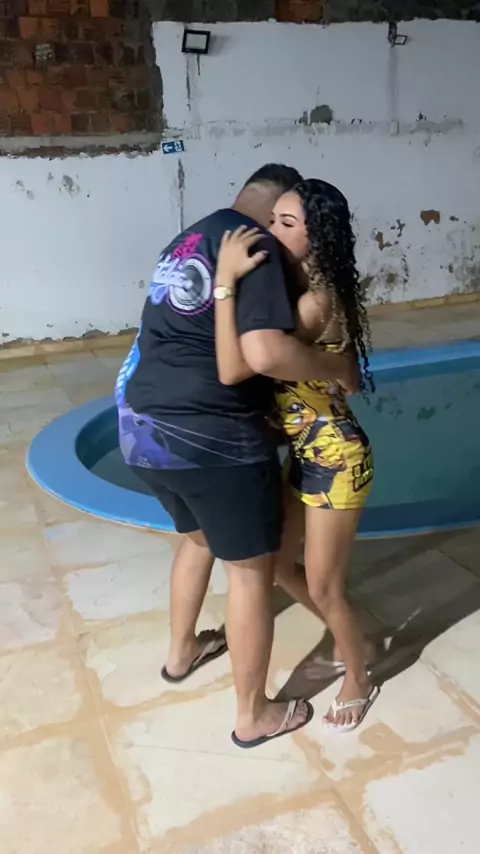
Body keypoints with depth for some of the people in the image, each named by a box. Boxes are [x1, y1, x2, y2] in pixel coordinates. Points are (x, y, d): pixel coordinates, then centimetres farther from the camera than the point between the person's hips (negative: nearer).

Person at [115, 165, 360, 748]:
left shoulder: (187, 239, 17)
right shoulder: (257, 247, -11)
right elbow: (265, 352, -25)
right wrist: (340, 368, -9)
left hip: (140, 427, 9)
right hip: (209, 437, -9)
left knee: (198, 537, 31)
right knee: (250, 569, 9)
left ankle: (181, 652, 50)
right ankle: (253, 716, 25)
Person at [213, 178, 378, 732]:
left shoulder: (317, 300, -25)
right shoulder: (293, 288, 3)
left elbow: (232, 370, -33)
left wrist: (227, 281, -31)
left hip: (336, 460, -9)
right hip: (305, 455, 9)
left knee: (324, 587, 6)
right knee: (279, 564, 20)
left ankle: (358, 682, 34)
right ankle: (348, 642, 44)